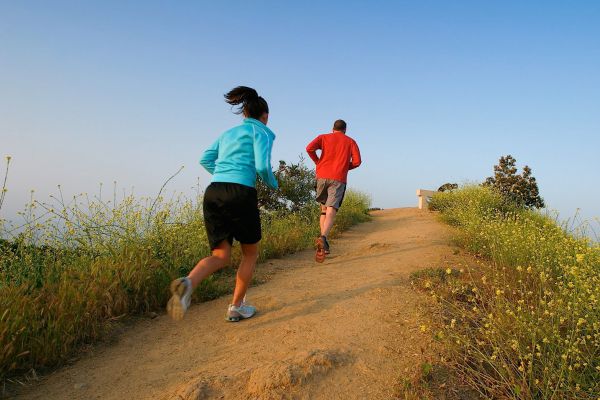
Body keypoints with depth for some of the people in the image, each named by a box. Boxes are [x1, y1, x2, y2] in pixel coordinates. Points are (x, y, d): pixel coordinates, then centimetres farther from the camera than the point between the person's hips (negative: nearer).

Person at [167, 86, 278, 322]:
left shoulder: (228, 133, 26)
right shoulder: (261, 132, 7)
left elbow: (205, 160, 19)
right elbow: (262, 167, -6)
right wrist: (273, 184, 14)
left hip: (213, 193, 6)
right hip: (241, 195, -6)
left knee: (221, 257, 7)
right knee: (250, 253, 16)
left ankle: (187, 283, -23)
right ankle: (236, 307, 19)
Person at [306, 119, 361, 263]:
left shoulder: (323, 137, 15)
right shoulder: (350, 141, 15)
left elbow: (309, 148, -3)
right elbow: (357, 161, 4)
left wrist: (318, 162, 11)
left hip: (322, 176, 2)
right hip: (338, 179, -2)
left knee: (324, 210, 17)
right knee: (331, 211, -12)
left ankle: (324, 242, 9)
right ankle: (323, 237, -37)